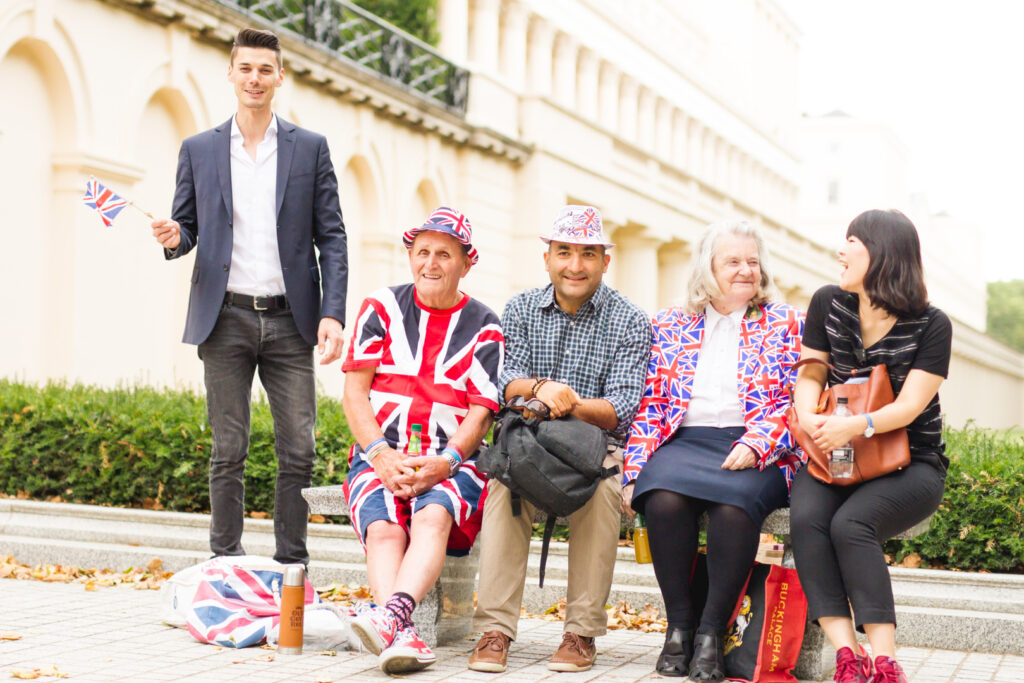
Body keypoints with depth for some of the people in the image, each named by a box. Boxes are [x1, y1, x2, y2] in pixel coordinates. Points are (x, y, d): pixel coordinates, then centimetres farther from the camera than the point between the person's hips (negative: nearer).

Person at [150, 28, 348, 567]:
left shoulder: (310, 149, 8)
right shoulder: (198, 150, 10)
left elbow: (331, 237, 4)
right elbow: (185, 229, 13)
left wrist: (333, 313, -7)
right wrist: (173, 237, -12)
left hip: (290, 320, 0)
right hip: (226, 319, 0)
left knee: (298, 450, -1)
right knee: (228, 450, 3)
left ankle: (292, 567, 9)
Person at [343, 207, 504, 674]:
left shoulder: (484, 329, 10)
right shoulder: (381, 309, 13)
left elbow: (481, 413, 2)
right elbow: (355, 392, 6)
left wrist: (443, 463, -17)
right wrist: (381, 455, -11)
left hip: (451, 463, -1)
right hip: (380, 456, 1)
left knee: (433, 517, -34)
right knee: (383, 529, -29)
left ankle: (392, 615, -54)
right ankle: (403, 636, -46)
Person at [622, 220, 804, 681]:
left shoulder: (785, 324, 14)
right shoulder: (670, 326, 19)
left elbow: (793, 402, 4)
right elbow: (649, 405, 14)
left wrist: (754, 445, -15)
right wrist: (635, 470, 0)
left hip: (756, 451, -1)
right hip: (684, 442, 2)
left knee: (734, 501, -35)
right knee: (664, 498, -32)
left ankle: (713, 630, -22)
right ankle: (679, 622, -17)